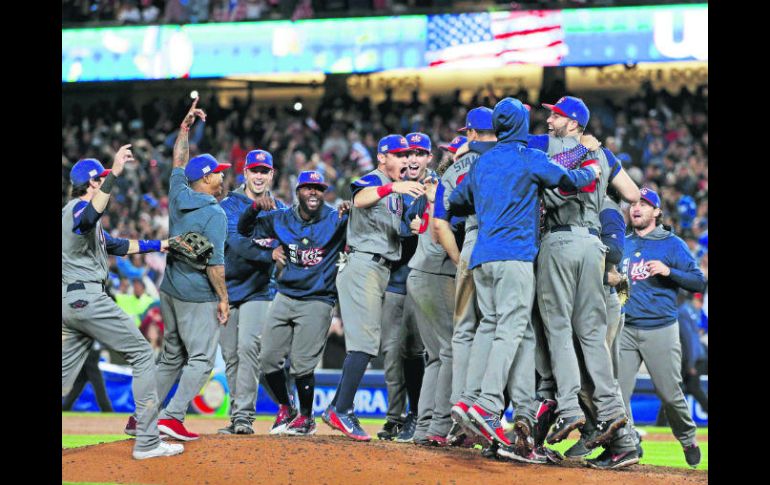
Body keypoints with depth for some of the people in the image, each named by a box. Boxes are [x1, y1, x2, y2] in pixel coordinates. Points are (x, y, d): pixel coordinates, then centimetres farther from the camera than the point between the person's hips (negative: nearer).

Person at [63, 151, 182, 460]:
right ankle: (147, 442, -6)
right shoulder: (78, 208, -10)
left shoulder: (75, 212, 23)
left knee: (65, 373, 9)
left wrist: (158, 245, 32)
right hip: (88, 298, -10)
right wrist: (114, 174, -46)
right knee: (142, 355, -3)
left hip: (69, 303, 10)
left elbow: (115, 245, 32)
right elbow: (89, 218, -38)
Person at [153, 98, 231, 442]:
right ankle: (172, 417, -13)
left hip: (170, 292, 8)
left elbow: (178, 165, 23)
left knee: (172, 356, 16)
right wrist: (223, 298, -12)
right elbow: (214, 262, -19)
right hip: (198, 297, -8)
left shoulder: (178, 195, 4)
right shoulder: (214, 214, -16)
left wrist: (184, 129, 29)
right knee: (201, 359, -3)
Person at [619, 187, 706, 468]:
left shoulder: (672, 244, 2)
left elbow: (699, 282, -3)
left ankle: (687, 440, 20)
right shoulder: (623, 245, 15)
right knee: (618, 391, -7)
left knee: (669, 393, -2)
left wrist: (669, 271, -17)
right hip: (626, 329, 4)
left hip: (660, 329, -4)